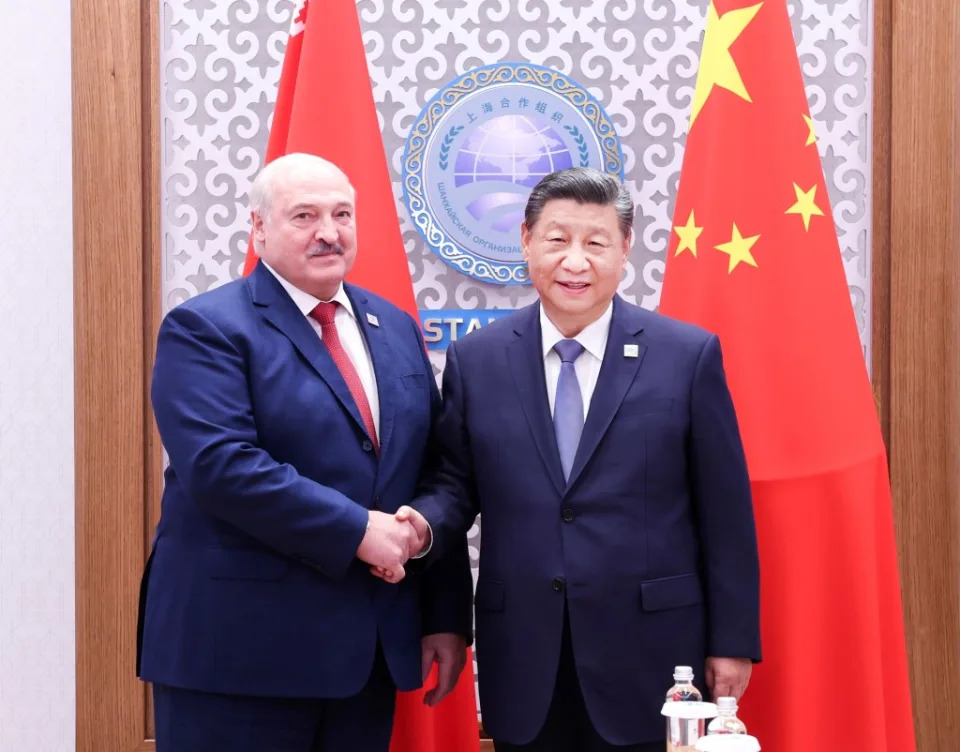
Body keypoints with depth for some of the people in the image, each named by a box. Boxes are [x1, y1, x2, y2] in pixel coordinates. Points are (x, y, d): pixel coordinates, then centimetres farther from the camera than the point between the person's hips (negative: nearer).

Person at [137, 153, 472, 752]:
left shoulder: (396, 330, 14)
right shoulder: (206, 330, -6)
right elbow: (220, 464, -20)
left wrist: (448, 617, 9)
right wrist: (356, 531, -20)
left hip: (369, 650, 6)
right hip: (240, 650, -6)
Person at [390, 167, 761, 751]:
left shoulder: (689, 355, -2)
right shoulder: (475, 360, 4)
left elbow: (724, 513, 0)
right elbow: (457, 482, 10)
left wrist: (732, 642, 0)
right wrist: (424, 524, -13)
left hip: (647, 657, -2)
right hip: (522, 661, 2)